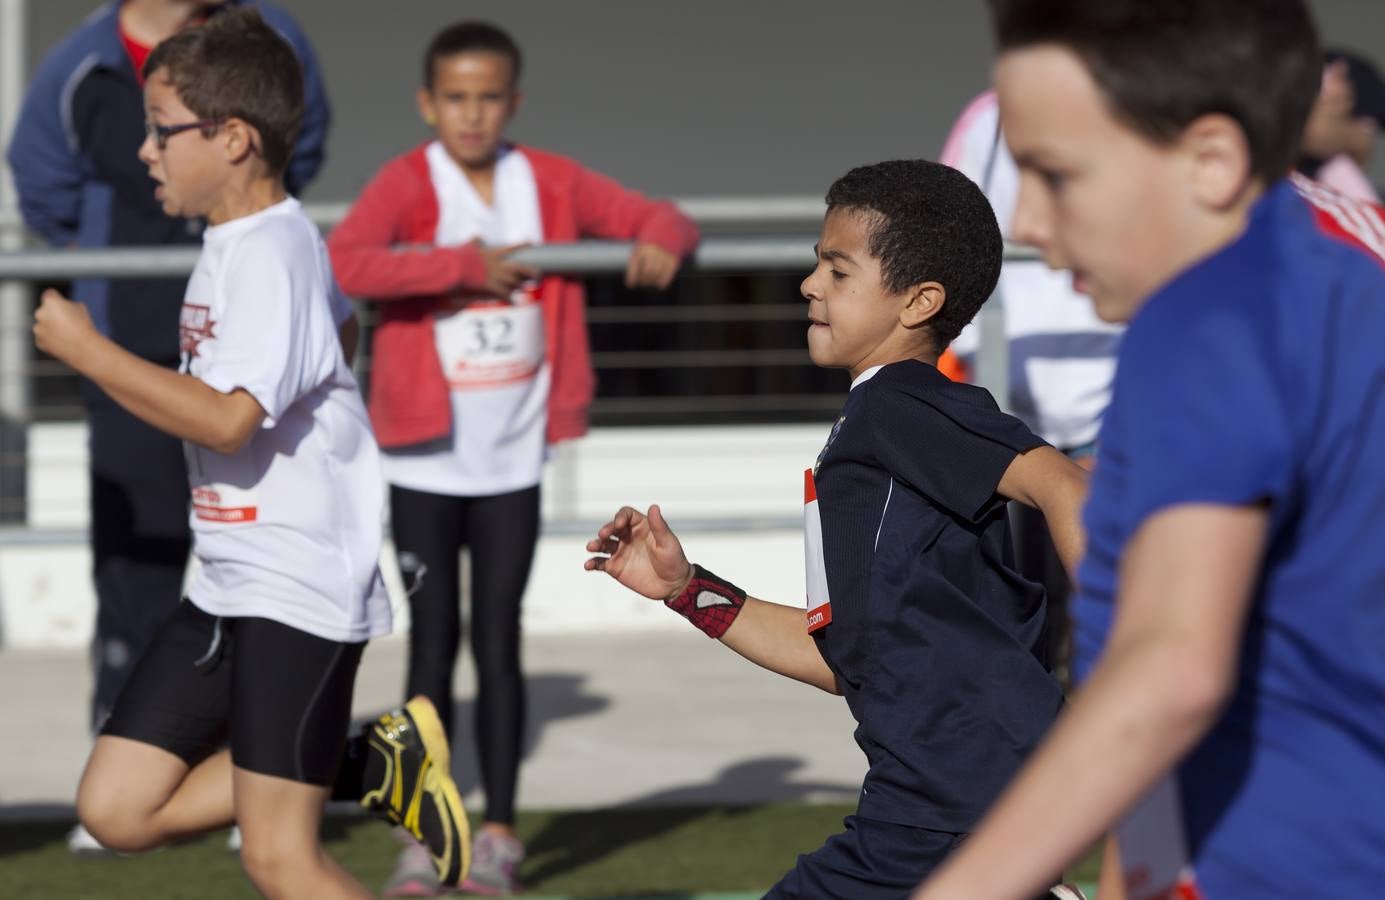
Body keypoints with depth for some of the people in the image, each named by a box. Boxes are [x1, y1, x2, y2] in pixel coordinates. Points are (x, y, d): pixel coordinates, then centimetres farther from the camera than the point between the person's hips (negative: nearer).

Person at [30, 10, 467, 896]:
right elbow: (342, 326, 32)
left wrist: (87, 348, -23)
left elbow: (226, 419, -30)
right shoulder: (239, 241, 12)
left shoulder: (270, 255, -18)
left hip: (303, 589, -10)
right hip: (228, 586, 10)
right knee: (116, 808, 4)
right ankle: (377, 768, 10)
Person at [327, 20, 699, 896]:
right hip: (426, 459, -2)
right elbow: (348, 259, -27)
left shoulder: (551, 183, 3)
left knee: (499, 641, 5)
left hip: (514, 458, 2)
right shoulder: (407, 184, -9)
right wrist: (467, 263, -30)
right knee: (433, 644, 2)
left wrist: (660, 243, -18)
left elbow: (662, 218, 5)